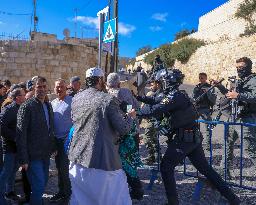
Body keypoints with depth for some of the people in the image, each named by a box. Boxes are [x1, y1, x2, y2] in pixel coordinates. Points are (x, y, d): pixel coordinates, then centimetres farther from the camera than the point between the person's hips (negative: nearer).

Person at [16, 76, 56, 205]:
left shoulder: (48, 105, 9)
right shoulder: (27, 106, -14)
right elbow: (21, 134, -16)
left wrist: (53, 147, 12)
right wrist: (23, 159, -18)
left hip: (45, 154, 7)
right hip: (33, 156, -7)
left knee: (43, 183, 17)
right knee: (39, 185, -4)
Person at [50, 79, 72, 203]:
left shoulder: (72, 101, -10)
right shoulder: (52, 103, 12)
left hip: (67, 139, -6)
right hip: (56, 140, 7)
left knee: (65, 167, -3)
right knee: (59, 167, 15)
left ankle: (67, 194, 13)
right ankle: (61, 191, 28)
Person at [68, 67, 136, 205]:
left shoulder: (76, 99, 3)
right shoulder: (109, 100, -14)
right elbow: (123, 128, -14)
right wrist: (130, 117, 6)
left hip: (78, 157, 6)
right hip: (102, 160, -6)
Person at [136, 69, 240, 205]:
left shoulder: (174, 96, -15)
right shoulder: (179, 95, 13)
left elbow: (157, 110, -20)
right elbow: (161, 104, 19)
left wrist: (139, 113, -12)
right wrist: (144, 98, 18)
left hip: (182, 139, -9)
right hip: (193, 138, 9)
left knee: (166, 167, 3)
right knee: (205, 168, 16)